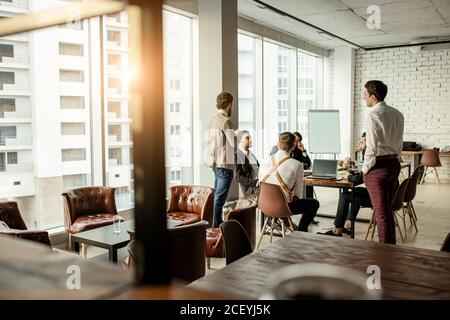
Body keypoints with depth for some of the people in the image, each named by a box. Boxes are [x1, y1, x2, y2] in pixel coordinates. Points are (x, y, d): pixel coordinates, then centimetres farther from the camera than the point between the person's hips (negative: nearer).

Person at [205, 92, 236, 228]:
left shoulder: (212, 120, 11)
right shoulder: (226, 121, -15)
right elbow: (234, 144, -17)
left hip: (213, 161, 9)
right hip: (224, 163, -9)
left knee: (217, 194, 18)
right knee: (220, 197, -5)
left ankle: (218, 222, 29)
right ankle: (215, 226, -2)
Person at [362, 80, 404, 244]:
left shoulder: (373, 116, -16)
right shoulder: (397, 114, 8)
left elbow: (372, 147, -17)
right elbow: (399, 144, 12)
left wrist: (365, 169, -6)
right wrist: (393, 159, 19)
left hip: (377, 166, -8)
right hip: (394, 163, 8)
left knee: (381, 212, 0)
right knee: (387, 209, 19)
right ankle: (391, 245, 28)